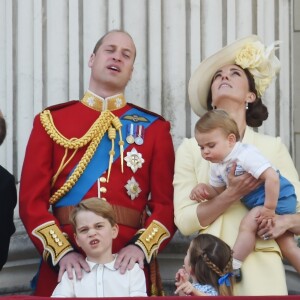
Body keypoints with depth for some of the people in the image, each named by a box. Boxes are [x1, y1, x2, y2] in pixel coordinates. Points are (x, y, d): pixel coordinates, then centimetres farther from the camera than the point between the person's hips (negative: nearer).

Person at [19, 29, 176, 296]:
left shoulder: (154, 127, 7)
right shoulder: (51, 121, 6)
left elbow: (167, 202, 1)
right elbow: (32, 199, 0)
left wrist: (141, 247, -16)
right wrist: (62, 252, -14)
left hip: (129, 265, 0)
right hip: (64, 265, 0)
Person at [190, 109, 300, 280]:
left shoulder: (245, 155, -26)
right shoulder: (217, 167, 2)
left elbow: (272, 177, -33)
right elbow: (218, 192, 12)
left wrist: (269, 208, -30)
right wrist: (203, 189, -10)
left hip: (277, 197, -10)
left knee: (247, 225, -22)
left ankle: (233, 268, -11)